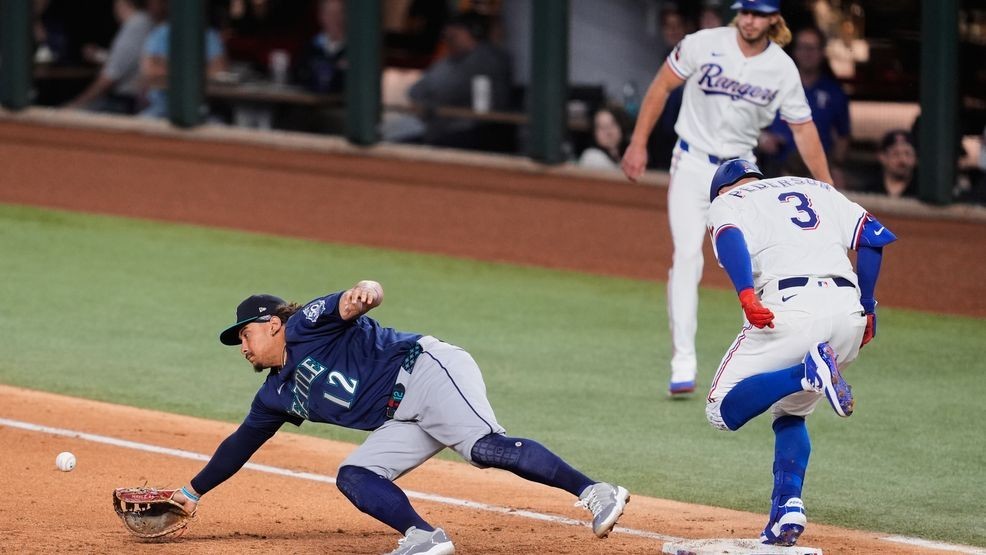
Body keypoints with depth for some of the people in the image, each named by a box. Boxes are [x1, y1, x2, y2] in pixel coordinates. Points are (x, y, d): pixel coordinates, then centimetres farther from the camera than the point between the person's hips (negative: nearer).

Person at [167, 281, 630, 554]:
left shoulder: (305, 326, 2)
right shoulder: (277, 395, 25)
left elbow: (347, 305, -17)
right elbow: (240, 446, 35)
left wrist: (363, 293, -41)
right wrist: (192, 493, 38)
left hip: (426, 371, -9)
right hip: (401, 419, 9)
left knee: (485, 447, -28)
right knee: (353, 476, -9)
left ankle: (593, 494, -36)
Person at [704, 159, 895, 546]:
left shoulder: (726, 201, 17)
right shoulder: (817, 189, 30)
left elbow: (730, 238, -7)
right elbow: (874, 236, 16)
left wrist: (746, 295, -22)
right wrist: (867, 308, 19)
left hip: (790, 309, -5)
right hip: (849, 317, 5)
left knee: (723, 410, 4)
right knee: (789, 413, 25)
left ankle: (809, 371, -20)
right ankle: (787, 511, 4)